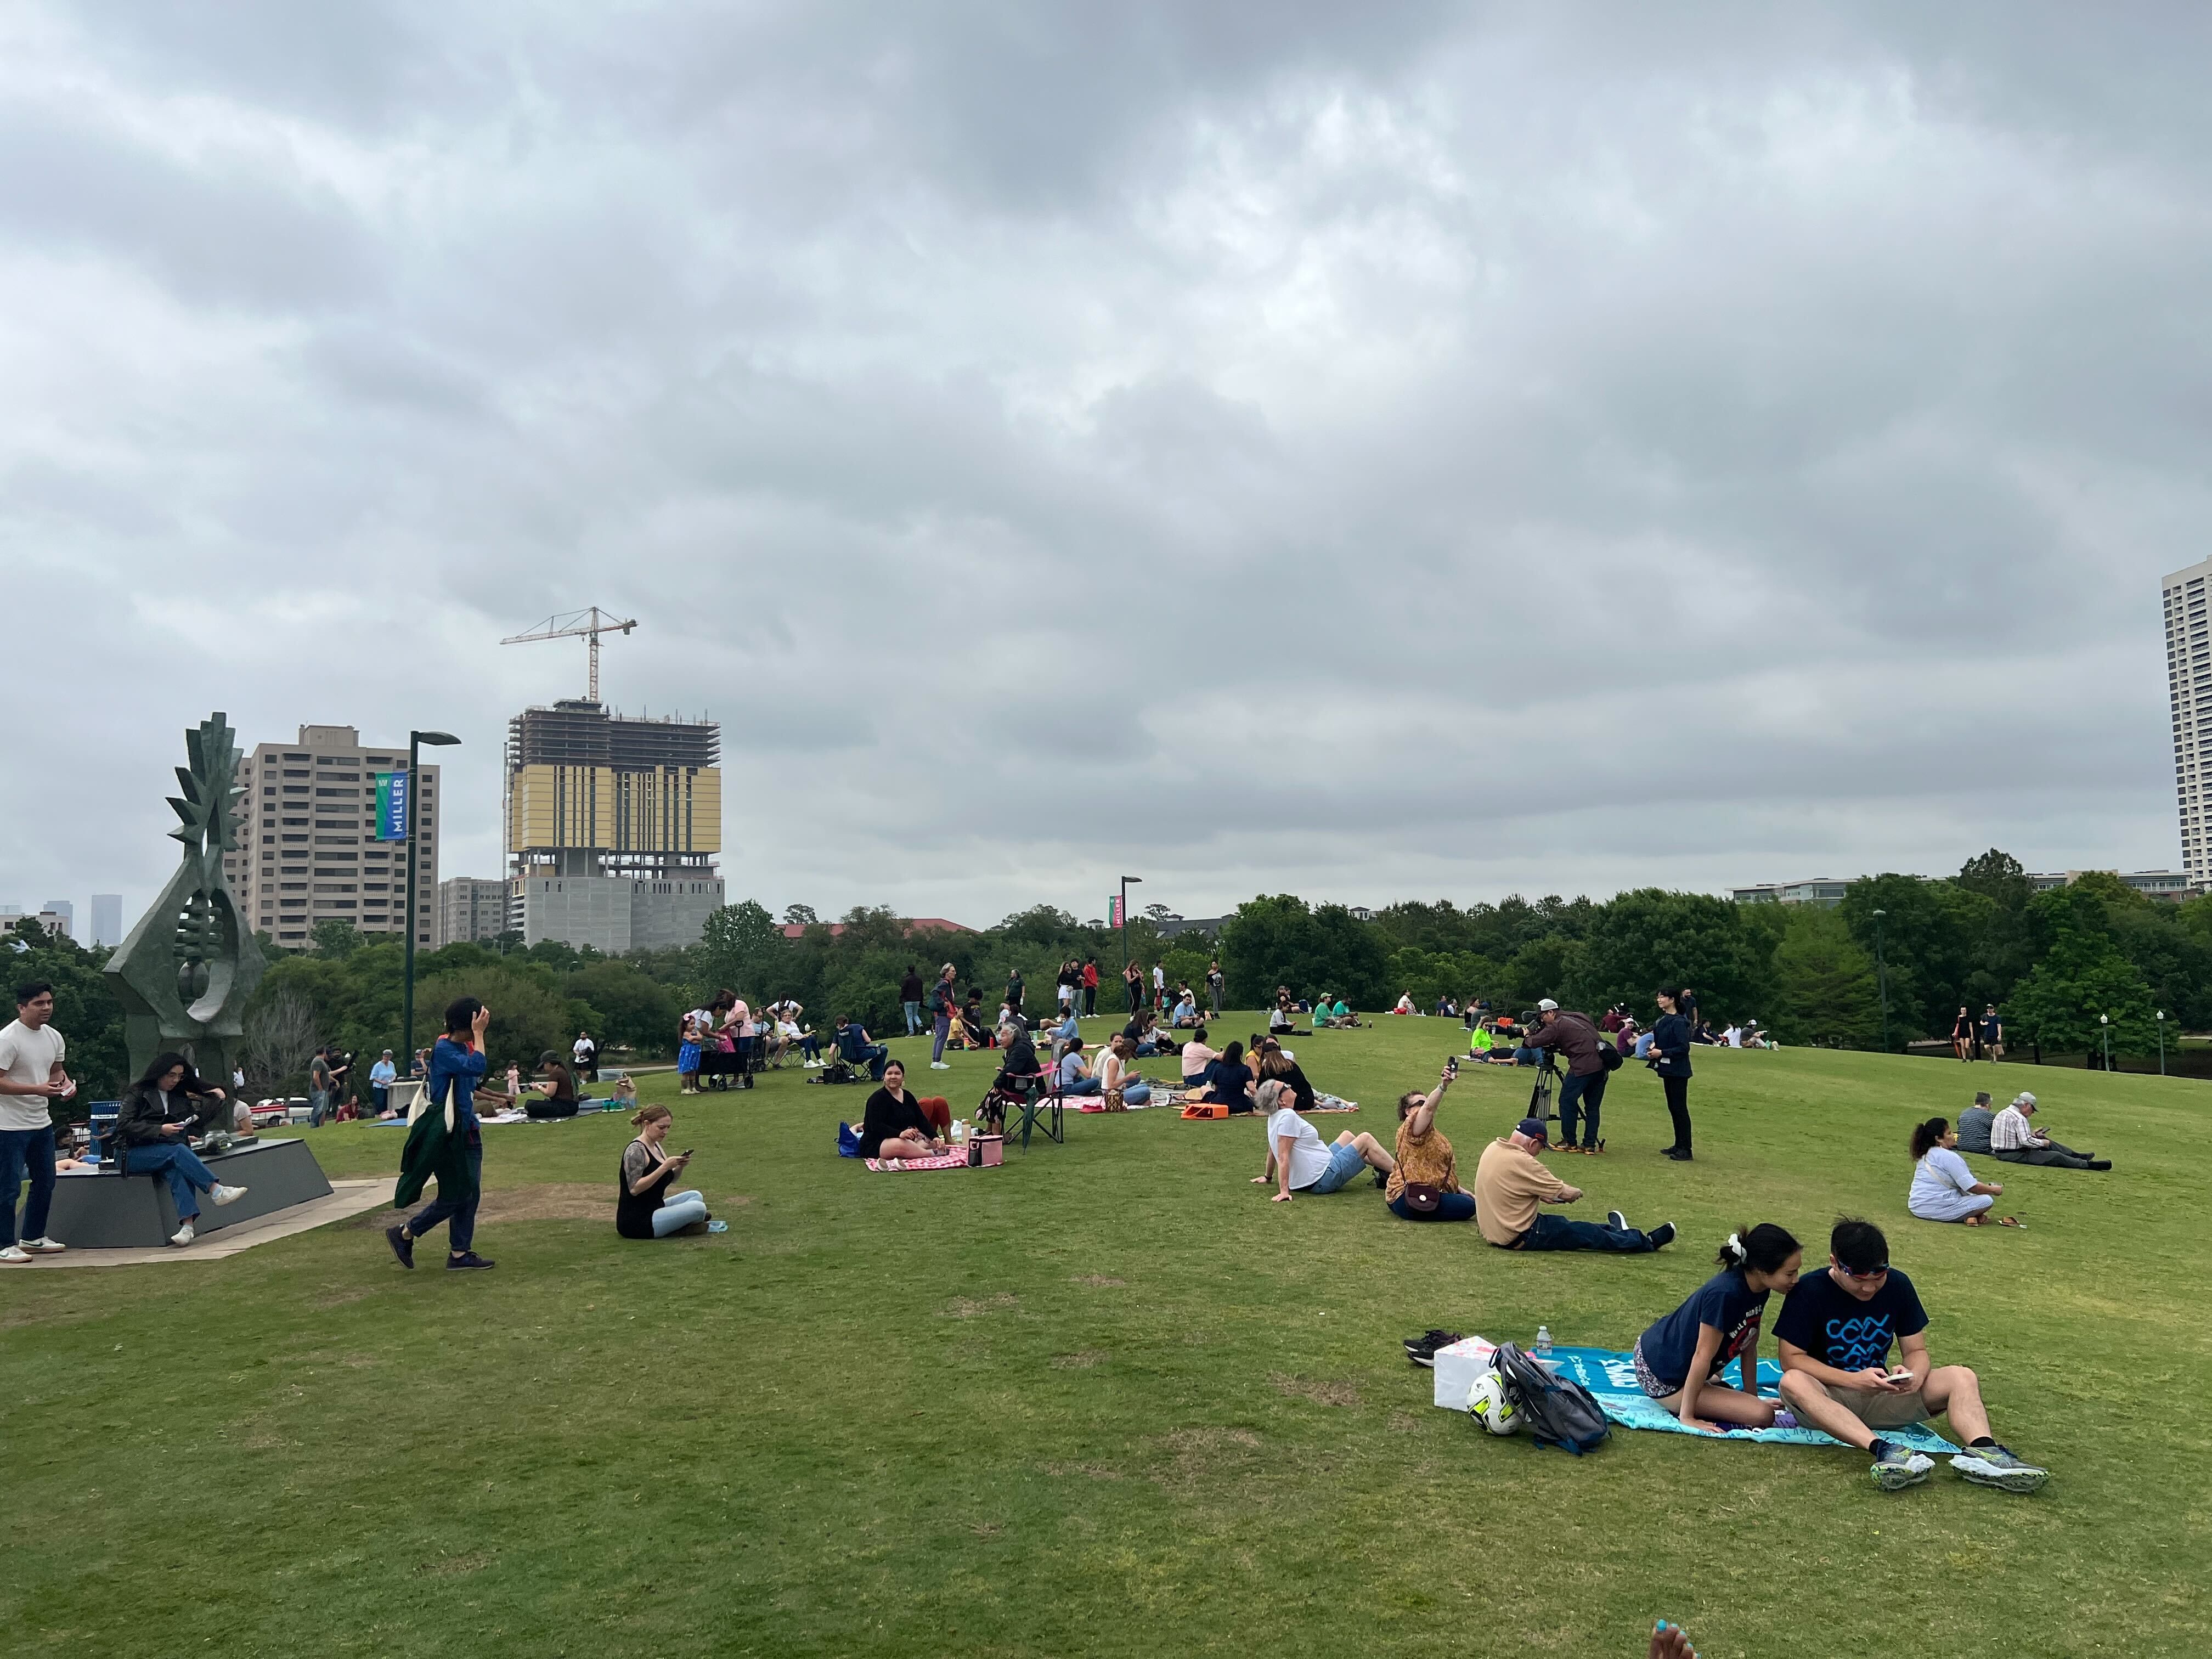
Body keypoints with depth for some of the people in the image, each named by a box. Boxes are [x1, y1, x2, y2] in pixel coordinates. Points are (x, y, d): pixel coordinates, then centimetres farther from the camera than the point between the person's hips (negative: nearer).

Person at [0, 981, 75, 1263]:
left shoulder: (54, 1037, 6)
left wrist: (64, 1084, -2)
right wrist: (37, 1089, -29)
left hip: (42, 1123, 8)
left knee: (45, 1182, 16)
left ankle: (33, 1238, 29)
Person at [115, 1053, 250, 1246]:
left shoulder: (180, 1096, 22)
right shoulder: (138, 1093, 6)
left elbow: (199, 1119, 25)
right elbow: (123, 1125, -7)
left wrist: (216, 1098, 11)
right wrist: (160, 1130, -16)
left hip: (172, 1154, 3)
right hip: (137, 1154, -3)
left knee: (177, 1169, -33)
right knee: (178, 1152, -34)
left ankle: (187, 1225, -52)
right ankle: (217, 1191, -45)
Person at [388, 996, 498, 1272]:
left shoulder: (464, 1046, 9)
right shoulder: (443, 1050, -16)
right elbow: (476, 1066, -30)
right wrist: (478, 1034, -23)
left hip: (467, 1130, 9)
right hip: (446, 1132, -9)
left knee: (470, 1193, 7)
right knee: (454, 1195, -3)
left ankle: (460, 1254, 13)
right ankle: (403, 1234, 16)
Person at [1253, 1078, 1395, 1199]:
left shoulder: (1275, 1117, 3)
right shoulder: (1288, 1116, -26)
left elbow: (1273, 1150, 15)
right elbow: (1283, 1156, -30)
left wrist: (1267, 1176, 27)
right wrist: (1284, 1191, -32)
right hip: (1322, 1180, -10)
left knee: (1347, 1136, 26)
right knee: (1365, 1139, 0)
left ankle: (1383, 1172, 35)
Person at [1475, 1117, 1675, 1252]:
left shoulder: (1492, 1148, 0)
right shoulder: (1521, 1162, -27)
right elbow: (1566, 1193, -18)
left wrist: (1541, 1194, 8)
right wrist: (1576, 1192, 4)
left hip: (1493, 1229, 9)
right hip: (1518, 1237, -9)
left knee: (1561, 1223, 27)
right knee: (1586, 1233, 5)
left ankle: (1614, 1231, 48)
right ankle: (1647, 1241, 18)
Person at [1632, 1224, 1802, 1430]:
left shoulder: (1758, 1288, -7)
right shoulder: (1725, 1294, -33)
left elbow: (1749, 1346, 4)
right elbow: (1703, 1355, -28)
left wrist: (1753, 1397, 9)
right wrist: (1686, 1417, -22)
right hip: (1661, 1377, -10)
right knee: (1763, 1415, -16)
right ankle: (1681, 1409, -6)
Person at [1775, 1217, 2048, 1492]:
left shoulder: (1898, 1285, -1)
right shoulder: (1809, 1291, -14)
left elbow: (1916, 1351, 3)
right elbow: (1792, 1358, -15)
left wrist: (1915, 1376, -22)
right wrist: (1853, 1380, -26)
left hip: (1882, 1397, 4)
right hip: (1829, 1398, -4)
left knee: (1962, 1378, -15)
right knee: (1793, 1382, -39)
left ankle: (1982, 1450, -41)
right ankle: (1883, 1450, -53)